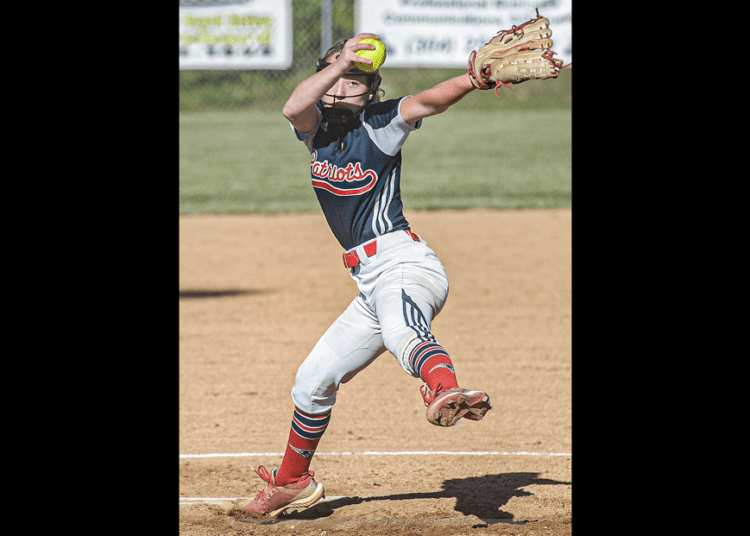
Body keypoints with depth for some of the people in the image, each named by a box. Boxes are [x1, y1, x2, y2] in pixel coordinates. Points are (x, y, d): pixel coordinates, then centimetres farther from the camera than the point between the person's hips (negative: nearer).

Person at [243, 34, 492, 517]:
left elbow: (428, 102, -21)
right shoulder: (316, 128, 10)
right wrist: (337, 65, -27)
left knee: (401, 332, -41)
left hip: (404, 264, -7)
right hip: (373, 284, 7)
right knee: (314, 381, 19)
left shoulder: (378, 124, -3)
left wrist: (474, 79, -39)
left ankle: (447, 392, -73)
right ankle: (293, 482, 40)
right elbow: (294, 107, -13)